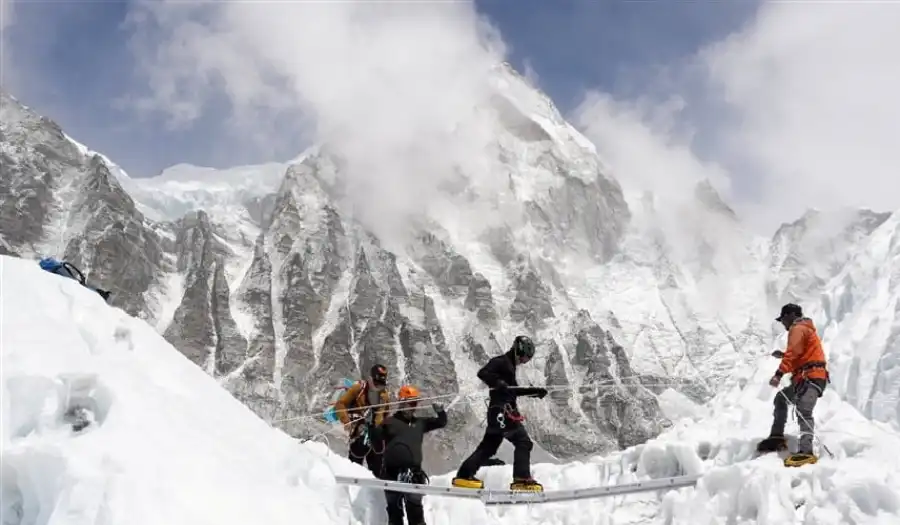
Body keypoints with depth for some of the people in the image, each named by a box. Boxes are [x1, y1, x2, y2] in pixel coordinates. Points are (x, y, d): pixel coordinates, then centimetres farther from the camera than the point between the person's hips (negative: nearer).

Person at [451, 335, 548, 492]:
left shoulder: (509, 366, 24)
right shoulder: (501, 361, -5)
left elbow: (514, 390, 31)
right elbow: (482, 373, -19)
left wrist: (535, 390, 25)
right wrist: (498, 383, -33)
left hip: (498, 412, 10)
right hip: (502, 411, -10)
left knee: (488, 446, 10)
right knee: (523, 442, -9)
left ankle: (464, 476, 9)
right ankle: (522, 479, -13)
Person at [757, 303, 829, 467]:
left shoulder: (798, 329, -3)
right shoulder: (804, 329, 28)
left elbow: (793, 352, -19)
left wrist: (779, 374, -27)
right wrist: (783, 355, 25)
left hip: (810, 377, -11)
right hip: (805, 378, 11)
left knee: (803, 412, -25)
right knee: (781, 398, 23)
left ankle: (806, 451, -40)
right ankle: (777, 437, 21)